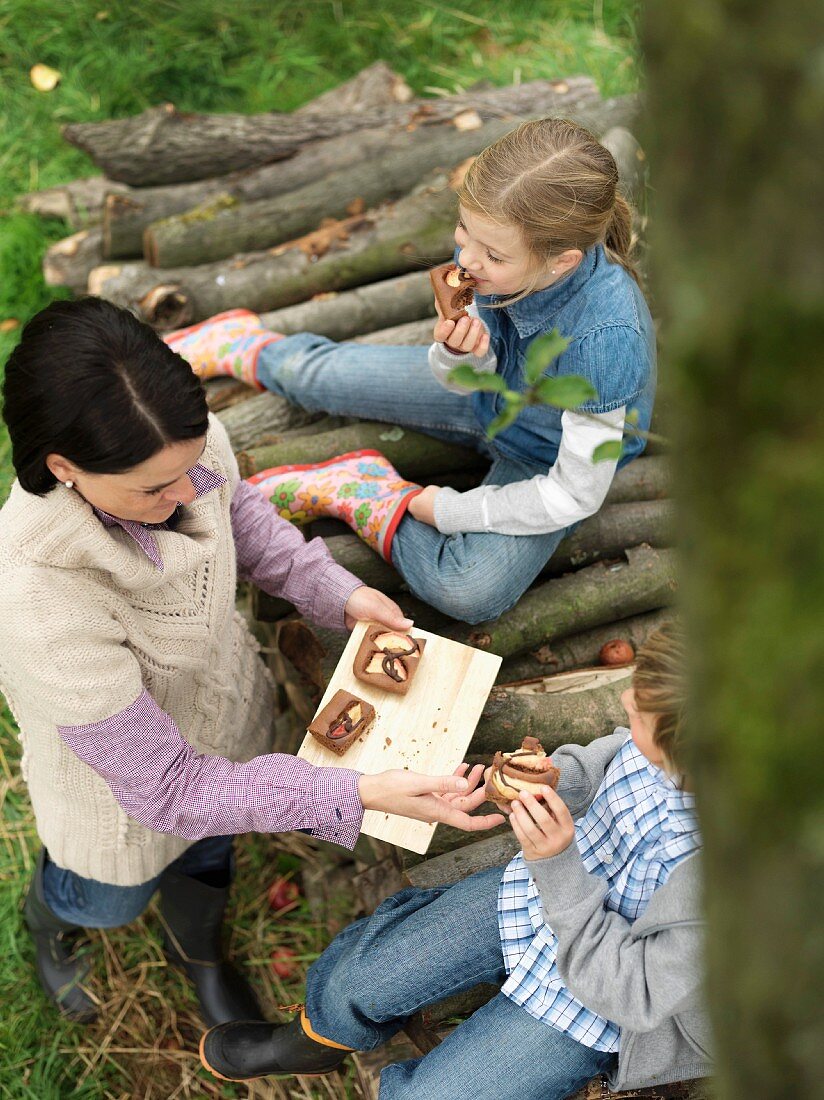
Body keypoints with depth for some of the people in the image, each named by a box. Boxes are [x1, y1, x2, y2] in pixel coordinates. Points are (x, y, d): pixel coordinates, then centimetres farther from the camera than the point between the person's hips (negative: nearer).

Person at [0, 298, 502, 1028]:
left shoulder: (189, 442, -30)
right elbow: (168, 789, -36)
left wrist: (337, 592, -15)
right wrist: (361, 794, -41)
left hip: (221, 697, 4)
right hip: (127, 773, -4)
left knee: (207, 853, 34)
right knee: (112, 900, 29)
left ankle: (197, 950, 70)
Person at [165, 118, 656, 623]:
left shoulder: (603, 338, -44)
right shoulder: (492, 238, -27)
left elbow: (574, 496, -30)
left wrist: (449, 510, -19)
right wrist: (461, 352, -37)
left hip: (547, 459, -4)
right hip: (491, 389, 5)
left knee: (471, 591, -29)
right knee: (316, 374, 11)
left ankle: (360, 492, -4)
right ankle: (239, 342, 45)